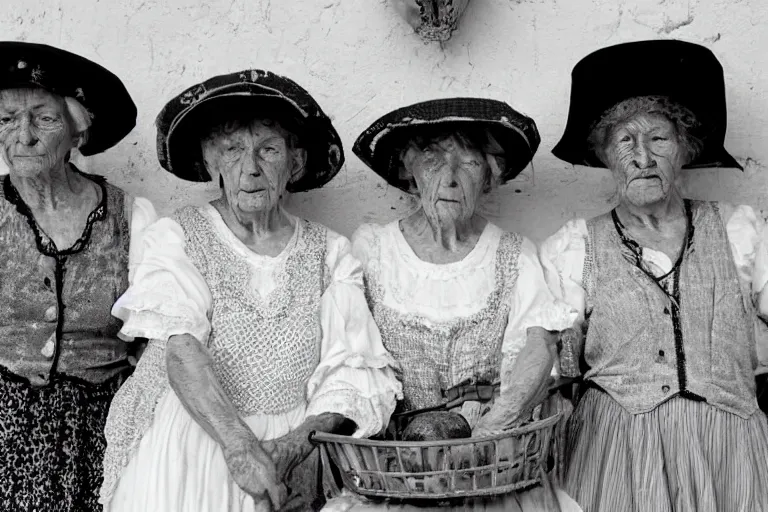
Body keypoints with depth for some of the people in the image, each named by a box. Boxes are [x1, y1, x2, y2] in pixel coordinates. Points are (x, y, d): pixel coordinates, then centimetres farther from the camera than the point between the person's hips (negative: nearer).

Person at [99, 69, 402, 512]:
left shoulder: (329, 252, 6)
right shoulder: (177, 237, 2)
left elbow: (355, 374, -1)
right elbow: (181, 351, -12)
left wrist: (299, 439, -19)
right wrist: (241, 447, -25)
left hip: (294, 444, 1)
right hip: (189, 438, -1)